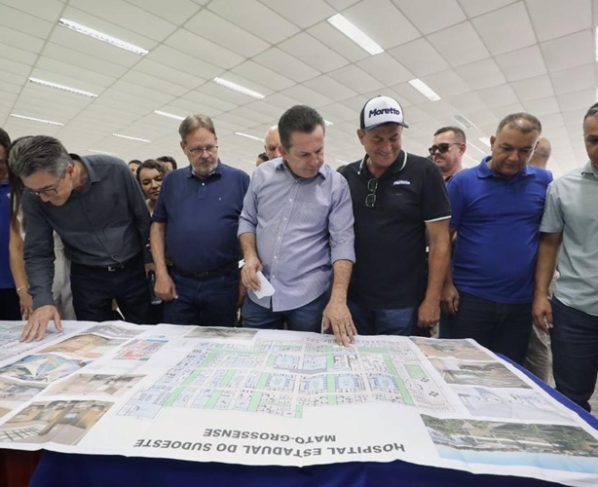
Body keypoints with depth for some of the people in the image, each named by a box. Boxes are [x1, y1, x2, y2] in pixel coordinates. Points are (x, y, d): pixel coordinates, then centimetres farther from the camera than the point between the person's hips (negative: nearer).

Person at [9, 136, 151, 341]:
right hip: (87, 277, 1)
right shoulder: (34, 197, -13)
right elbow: (37, 253, -7)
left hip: (132, 270, 0)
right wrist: (43, 300, -20)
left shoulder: (115, 170, -18)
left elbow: (143, 219, -6)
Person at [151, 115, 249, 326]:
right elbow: (158, 226, 10)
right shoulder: (172, 181, 7)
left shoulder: (240, 180, -2)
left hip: (223, 283, -2)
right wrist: (161, 273, 2)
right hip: (178, 283, 2)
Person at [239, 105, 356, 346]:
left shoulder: (336, 185, -8)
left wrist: (338, 299, -21)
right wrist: (250, 256, -7)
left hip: (308, 297, -2)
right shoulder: (262, 175, 1)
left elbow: (342, 243, -11)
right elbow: (247, 220, 11)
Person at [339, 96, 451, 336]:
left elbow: (439, 240, -7)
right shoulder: (346, 176, 2)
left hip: (402, 303, -3)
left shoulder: (424, 172, -8)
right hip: (352, 298, 4)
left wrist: (432, 299, -9)